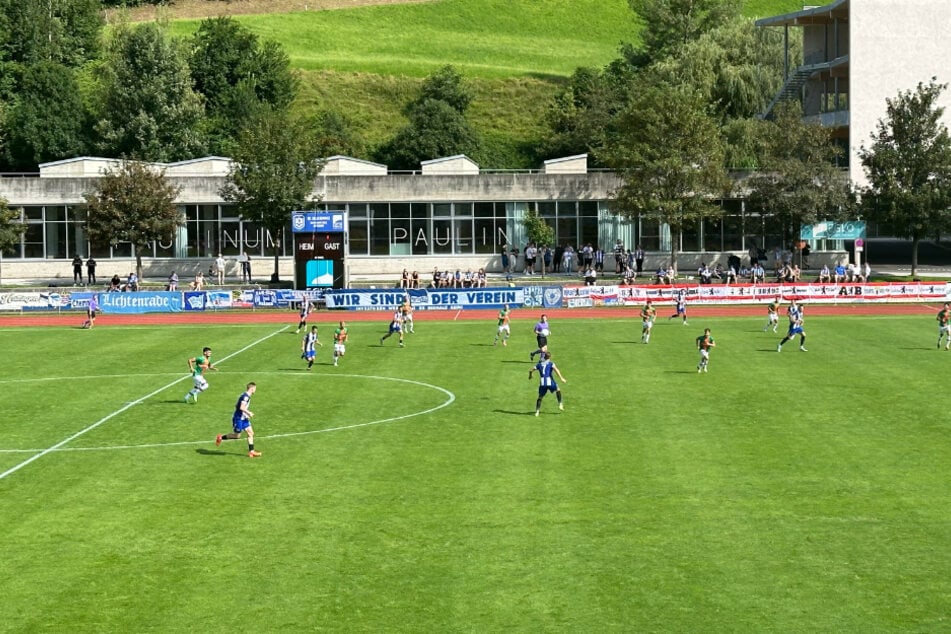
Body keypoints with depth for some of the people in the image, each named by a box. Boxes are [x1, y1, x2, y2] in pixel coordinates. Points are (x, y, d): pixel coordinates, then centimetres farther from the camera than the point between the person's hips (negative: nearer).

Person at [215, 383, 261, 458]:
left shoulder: (246, 396, 11)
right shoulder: (246, 396, -20)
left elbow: (236, 405, 19)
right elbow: (242, 407, -30)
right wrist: (249, 413, -17)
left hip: (243, 418, 10)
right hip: (238, 419, -10)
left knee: (251, 433, 3)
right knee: (237, 436, 0)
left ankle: (251, 451, 4)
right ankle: (221, 437, 18)